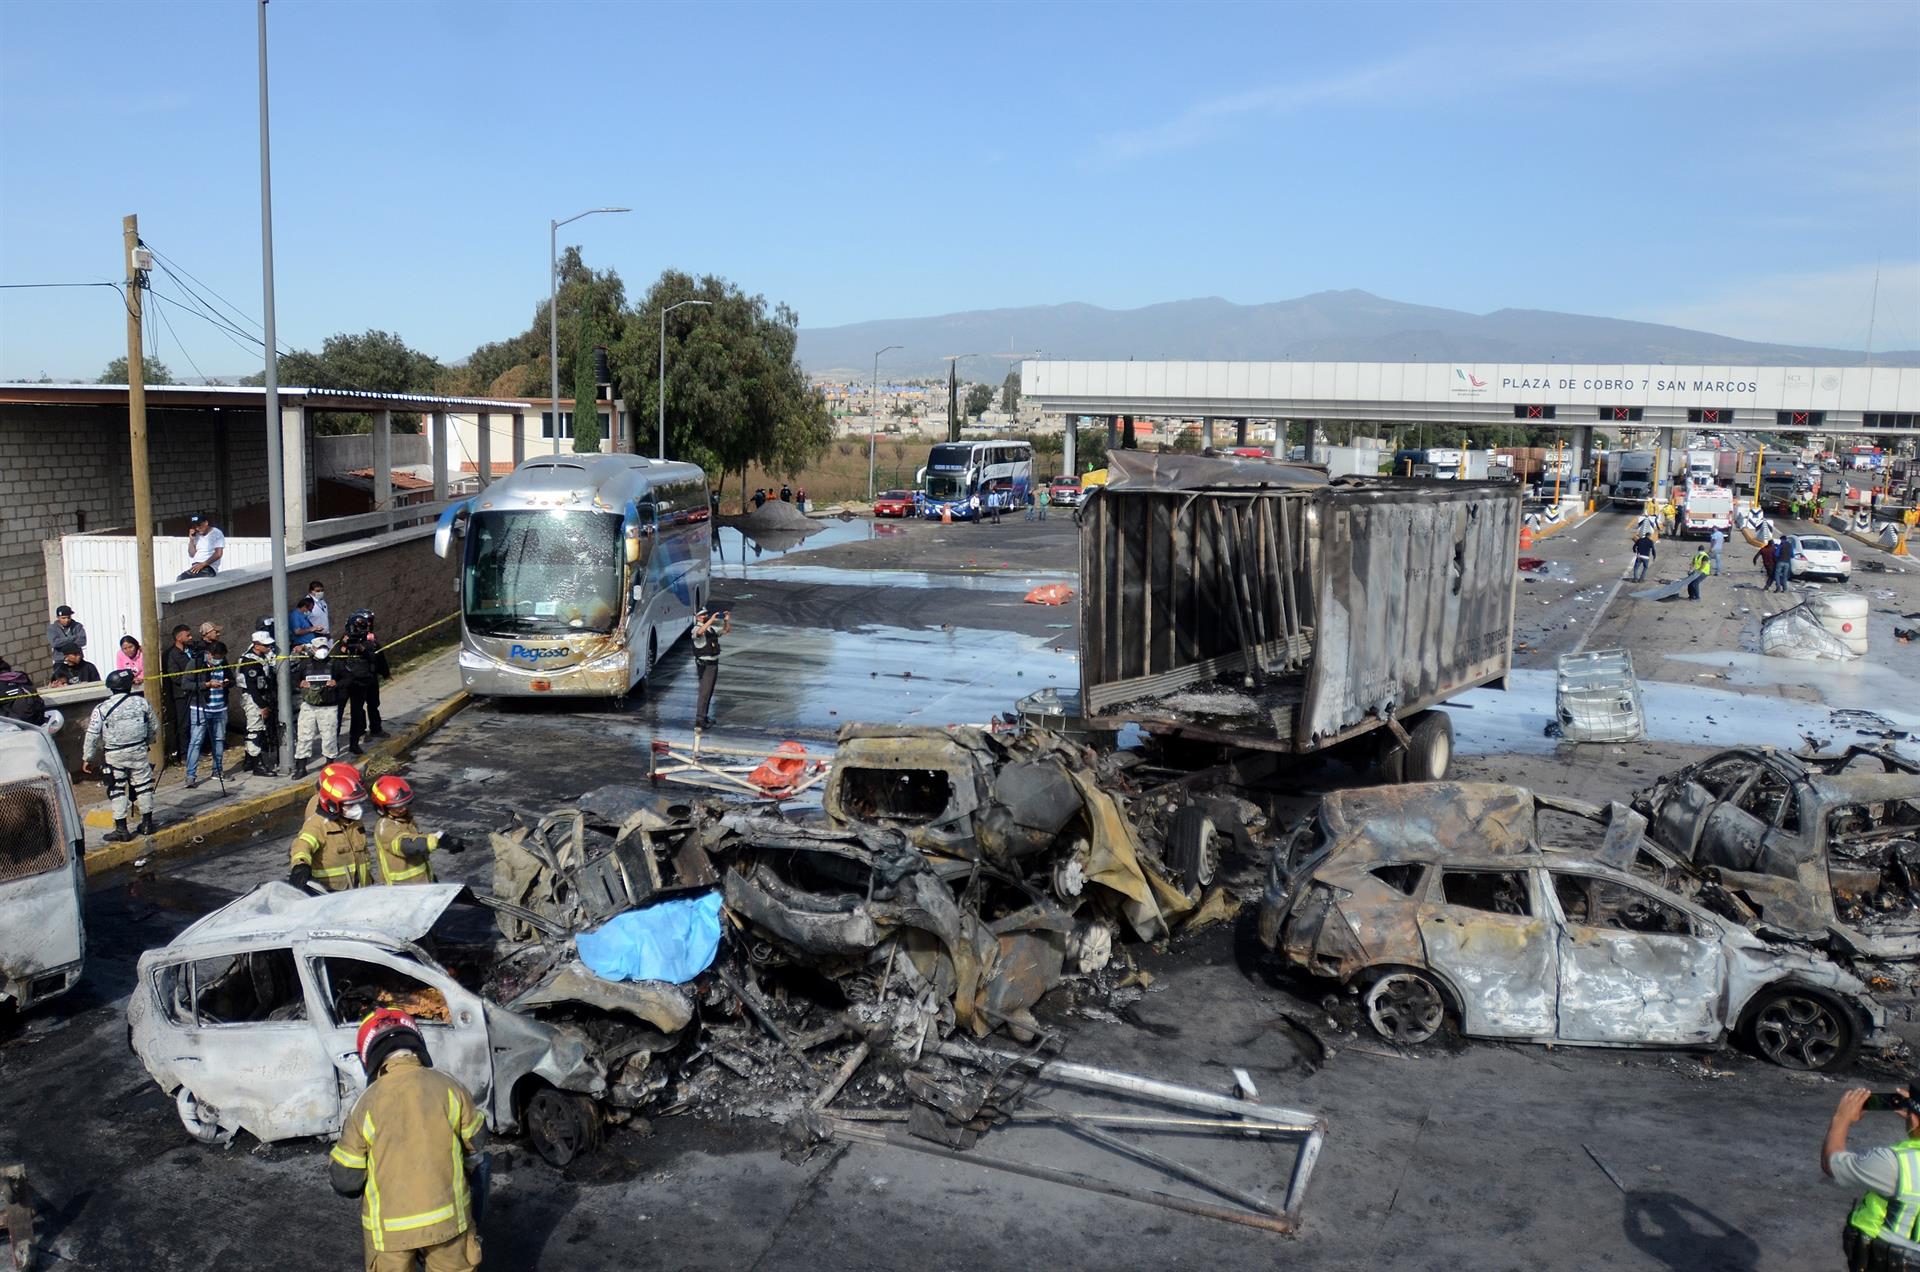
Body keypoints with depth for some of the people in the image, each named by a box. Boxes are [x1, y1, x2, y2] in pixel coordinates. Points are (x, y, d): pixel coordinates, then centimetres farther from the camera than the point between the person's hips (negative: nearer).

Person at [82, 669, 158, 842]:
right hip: (139, 752, 2)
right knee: (143, 786, 13)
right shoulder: (141, 703, 0)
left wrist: (87, 758, 3)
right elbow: (154, 727, 10)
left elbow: (92, 736, -6)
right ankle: (147, 823, 21)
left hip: (114, 756, -2)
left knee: (117, 790, 4)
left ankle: (121, 829, 5)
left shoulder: (102, 709, -8)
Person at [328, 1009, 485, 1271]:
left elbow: (344, 1178, -6)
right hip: (447, 1215, 1)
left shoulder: (367, 1103, -12)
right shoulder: (448, 1088, -9)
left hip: (389, 1225, -1)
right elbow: (476, 1141, 6)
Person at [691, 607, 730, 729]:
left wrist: (726, 620, 0)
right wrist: (711, 619, -40)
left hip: (714, 663, 8)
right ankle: (699, 720, -14)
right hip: (705, 664, -8)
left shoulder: (712, 628, 12)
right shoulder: (697, 629, -12)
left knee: (709, 692, 16)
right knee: (705, 692, -13)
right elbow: (700, 632, -37)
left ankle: (704, 716, 26)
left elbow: (727, 631, 19)